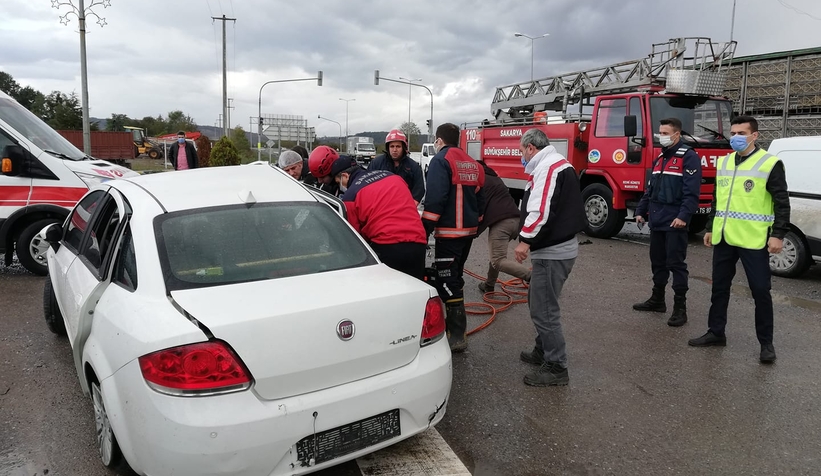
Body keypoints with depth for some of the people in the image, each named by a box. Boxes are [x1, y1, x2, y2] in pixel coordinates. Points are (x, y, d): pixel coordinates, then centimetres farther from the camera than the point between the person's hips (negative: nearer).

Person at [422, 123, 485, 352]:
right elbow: (480, 199, 19)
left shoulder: (441, 160, -9)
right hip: (468, 230, 9)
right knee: (454, 276, 20)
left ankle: (457, 336, -8)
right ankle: (454, 322, 32)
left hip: (449, 231, -9)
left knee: (446, 281, -7)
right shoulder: (473, 164, 16)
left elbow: (435, 199, -19)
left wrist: (425, 230, -17)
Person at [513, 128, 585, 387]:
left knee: (543, 308, -6)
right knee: (539, 301, 22)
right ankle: (543, 351, 35)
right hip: (557, 246, 11)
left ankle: (556, 367, 2)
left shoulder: (547, 167, -16)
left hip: (552, 251, -11)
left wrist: (525, 239, -26)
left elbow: (541, 209, -28)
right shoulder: (557, 164, 18)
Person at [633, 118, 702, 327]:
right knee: (657, 262, 15)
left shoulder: (688, 157, -8)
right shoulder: (659, 158, 18)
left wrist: (683, 216, -24)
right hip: (656, 221, 8)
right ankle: (657, 300, 27)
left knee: (676, 264, -4)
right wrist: (641, 211, 18)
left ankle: (680, 308, 2)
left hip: (674, 222, -8)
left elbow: (692, 191, -17)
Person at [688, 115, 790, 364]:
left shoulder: (770, 164, -6)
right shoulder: (723, 162, 12)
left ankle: (766, 343, 13)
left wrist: (778, 234, -13)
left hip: (753, 240, -6)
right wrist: (710, 228, 18)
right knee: (719, 287, 13)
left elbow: (782, 203, -7)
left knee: (760, 291, 1)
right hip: (723, 238, 6)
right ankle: (715, 332, 25)